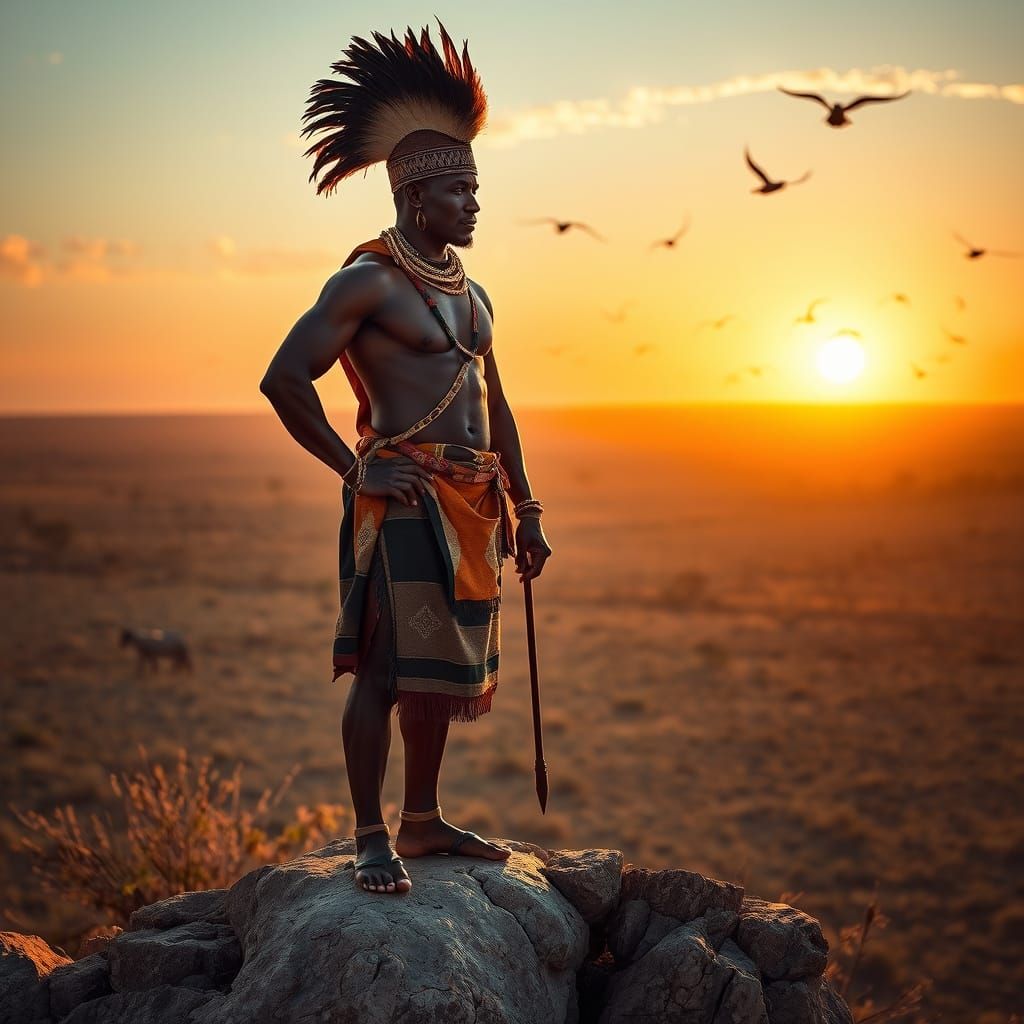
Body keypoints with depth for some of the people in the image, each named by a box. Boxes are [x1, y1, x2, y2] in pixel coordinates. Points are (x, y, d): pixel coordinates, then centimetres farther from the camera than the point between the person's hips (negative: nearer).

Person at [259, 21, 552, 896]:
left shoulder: (471, 295, 19)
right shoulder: (368, 281, -6)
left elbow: (496, 408, 23)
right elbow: (284, 378, -12)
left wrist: (526, 511, 19)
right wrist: (353, 467, -10)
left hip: (473, 504, 8)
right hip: (404, 497, -8)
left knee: (442, 665, 12)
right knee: (386, 664, -8)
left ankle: (423, 820, 23)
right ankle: (371, 837, 0)